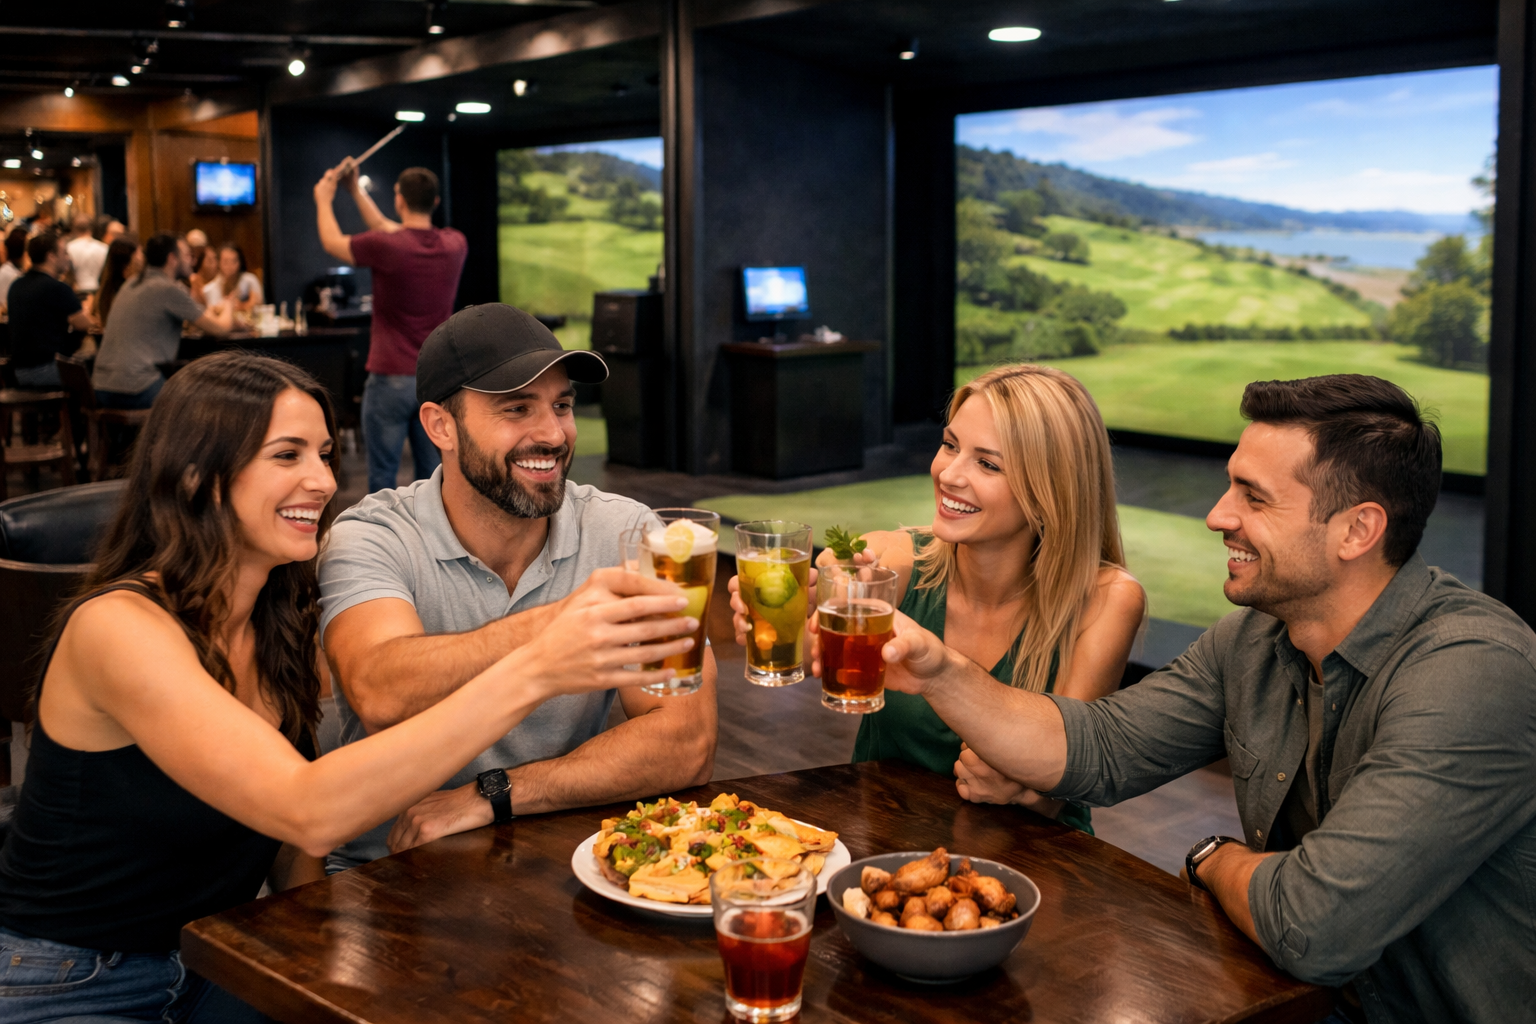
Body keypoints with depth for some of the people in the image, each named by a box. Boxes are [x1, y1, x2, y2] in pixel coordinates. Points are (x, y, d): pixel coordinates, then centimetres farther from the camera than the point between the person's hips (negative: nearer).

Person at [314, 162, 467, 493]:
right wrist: (355, 190, 26)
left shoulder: (386, 246, -14)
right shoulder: (455, 245, 2)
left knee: (382, 475, 4)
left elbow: (332, 242, 6)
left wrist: (324, 199, 24)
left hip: (391, 379, -5)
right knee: (430, 470, 10)